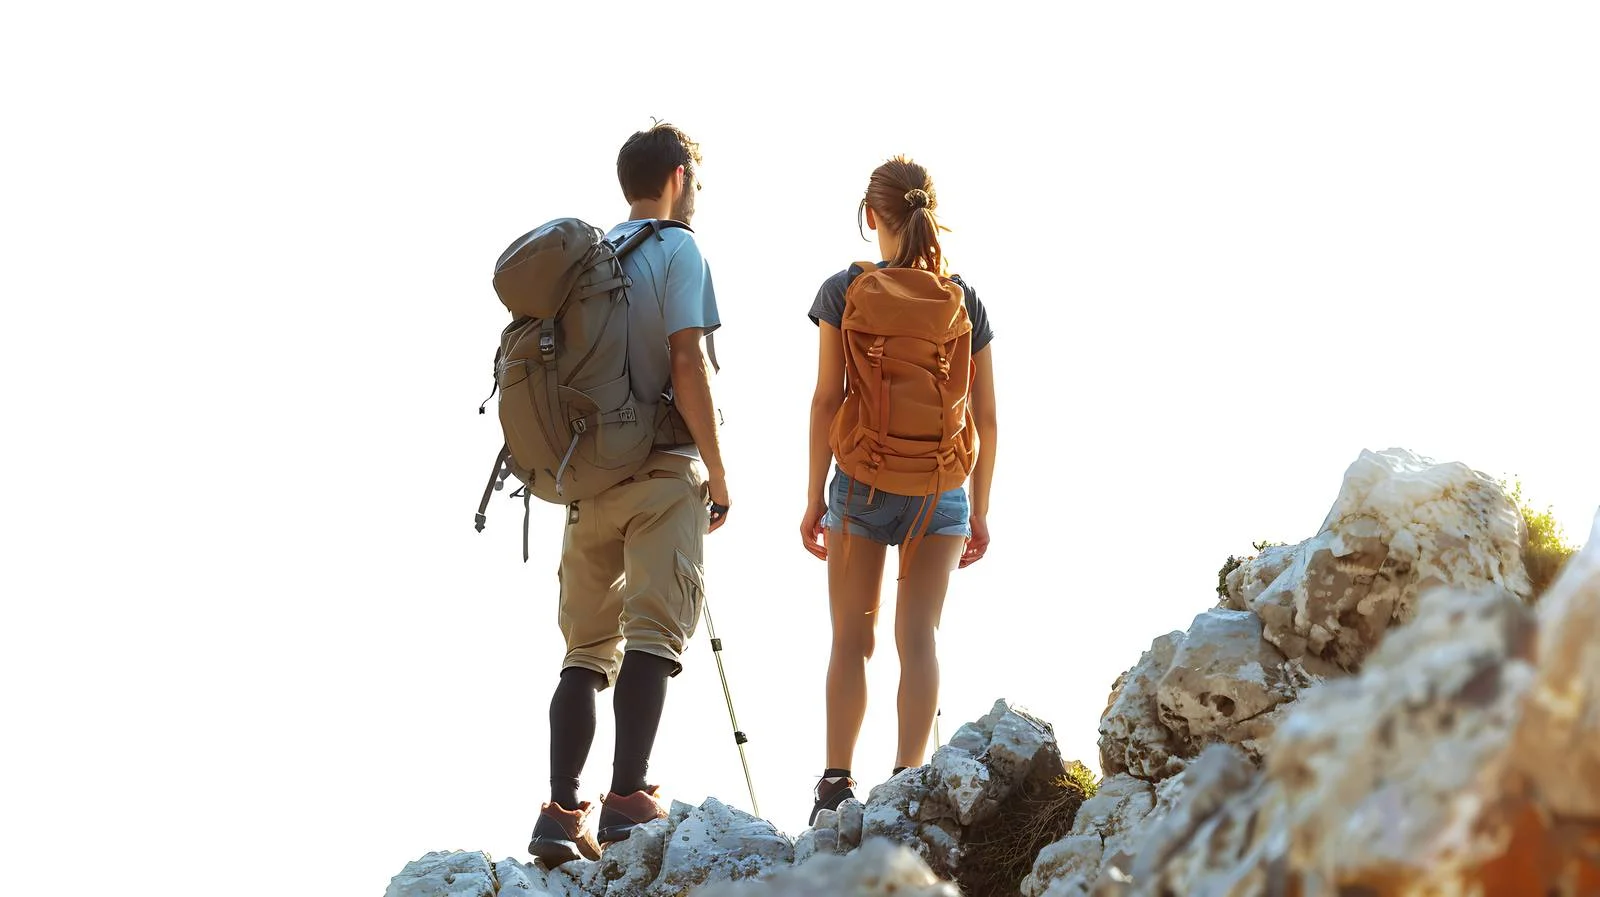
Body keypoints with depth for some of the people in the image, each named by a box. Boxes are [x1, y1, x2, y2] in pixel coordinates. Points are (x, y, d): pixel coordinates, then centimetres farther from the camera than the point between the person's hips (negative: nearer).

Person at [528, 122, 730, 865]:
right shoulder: (677, 249, -3)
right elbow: (687, 367, -12)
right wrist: (717, 473, -7)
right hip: (663, 469, -6)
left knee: (587, 647, 9)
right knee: (653, 632, -8)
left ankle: (561, 813, 1)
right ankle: (628, 799, -18)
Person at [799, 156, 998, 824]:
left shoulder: (844, 292, -4)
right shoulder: (964, 303, 2)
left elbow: (826, 400, -5)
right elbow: (985, 419, 3)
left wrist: (814, 498, 1)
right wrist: (979, 513, 10)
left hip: (862, 485, -1)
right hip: (941, 492, 1)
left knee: (851, 640, 9)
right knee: (918, 639, 3)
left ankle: (837, 786, 10)